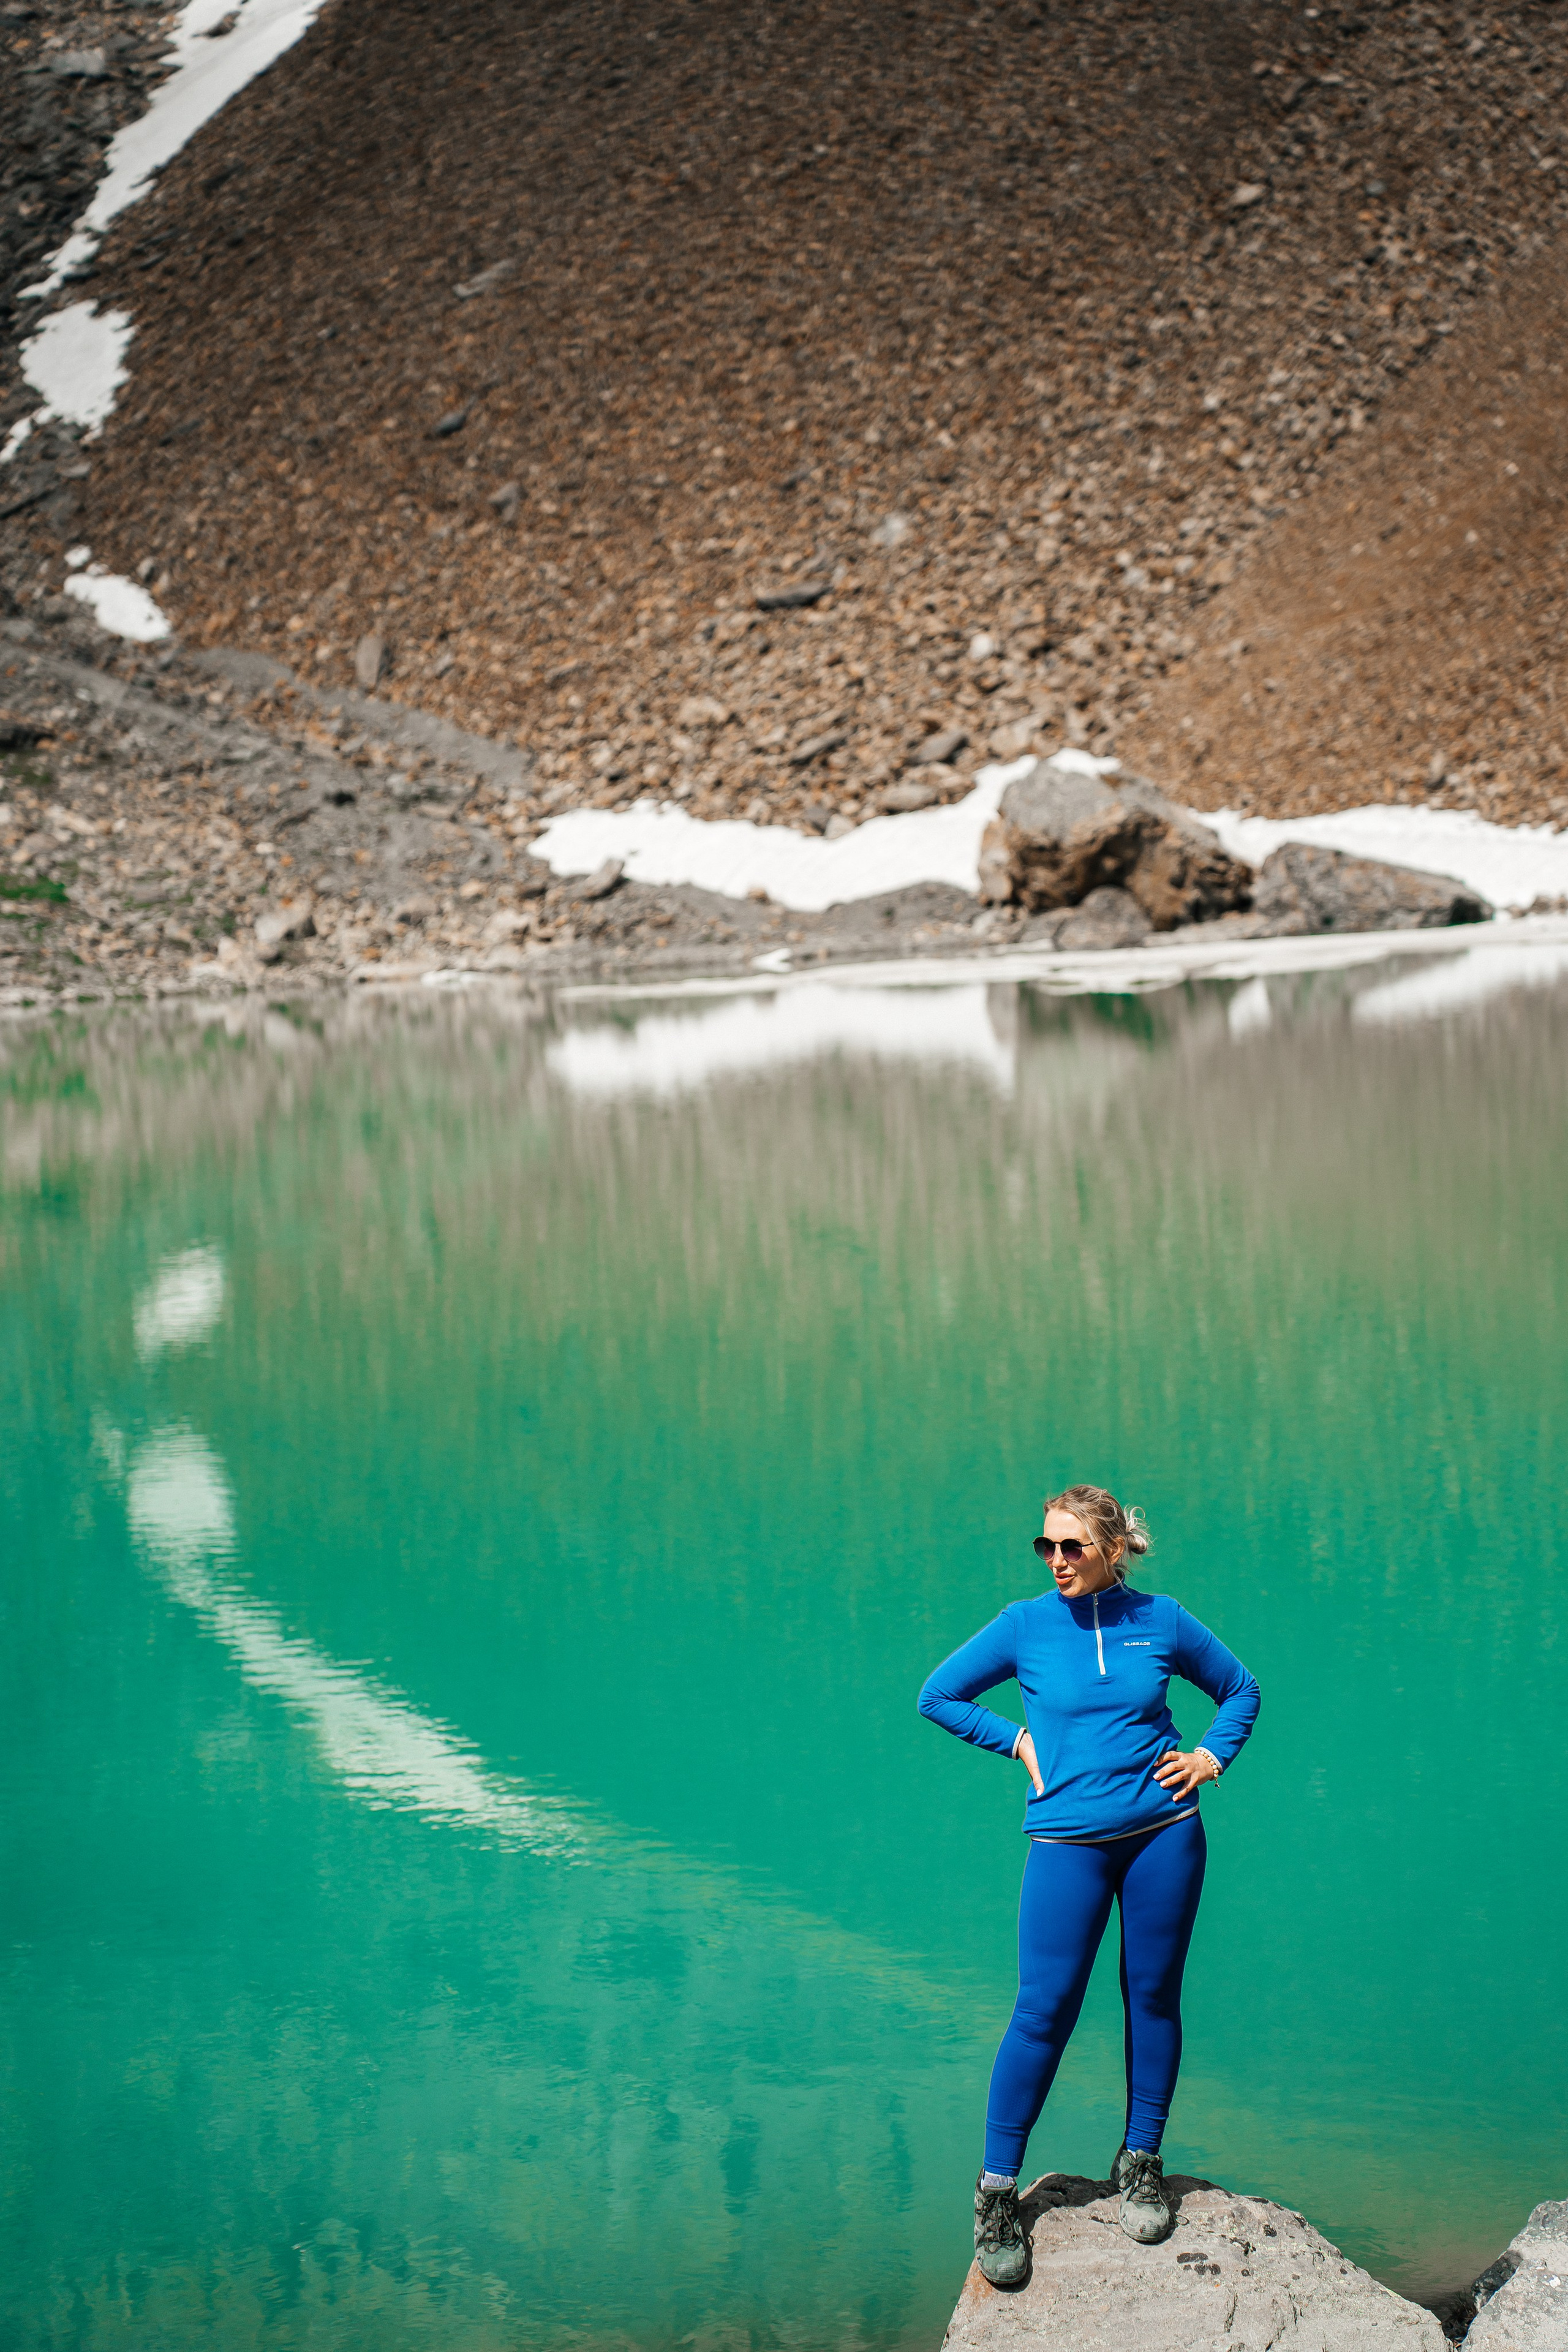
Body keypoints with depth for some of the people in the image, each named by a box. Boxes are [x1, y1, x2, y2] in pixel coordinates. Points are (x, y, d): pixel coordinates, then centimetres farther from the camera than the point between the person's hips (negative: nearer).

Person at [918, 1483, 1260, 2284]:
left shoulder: (1161, 1621, 2)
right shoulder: (1026, 1625, -2)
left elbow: (1240, 1690, 18)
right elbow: (939, 1695, 8)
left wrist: (1210, 1755, 3)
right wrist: (1018, 1741, 0)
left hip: (1163, 1832, 2)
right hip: (1068, 1841, -2)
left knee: (1154, 1995, 8)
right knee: (1045, 2008, -4)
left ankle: (1140, 2162, 23)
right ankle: (996, 2192, 4)